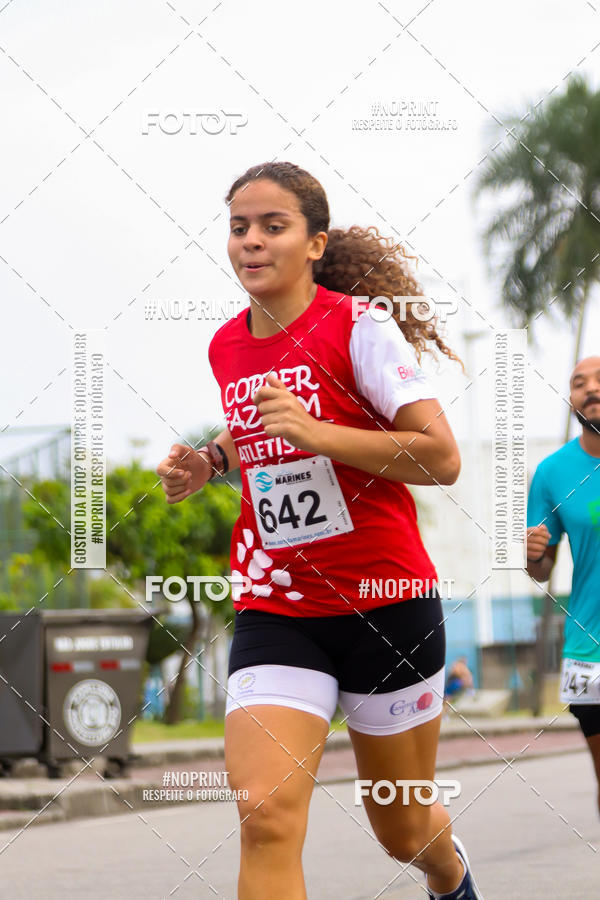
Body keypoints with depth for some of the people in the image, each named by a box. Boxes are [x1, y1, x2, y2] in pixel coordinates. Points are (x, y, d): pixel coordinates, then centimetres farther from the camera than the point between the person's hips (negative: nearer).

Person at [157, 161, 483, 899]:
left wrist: (317, 434, -28)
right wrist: (210, 461, 9)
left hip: (385, 604, -3)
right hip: (273, 612, 3)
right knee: (265, 816, -21)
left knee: (405, 830, 15)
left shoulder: (359, 326, -10)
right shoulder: (226, 348, 7)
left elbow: (442, 458, -18)